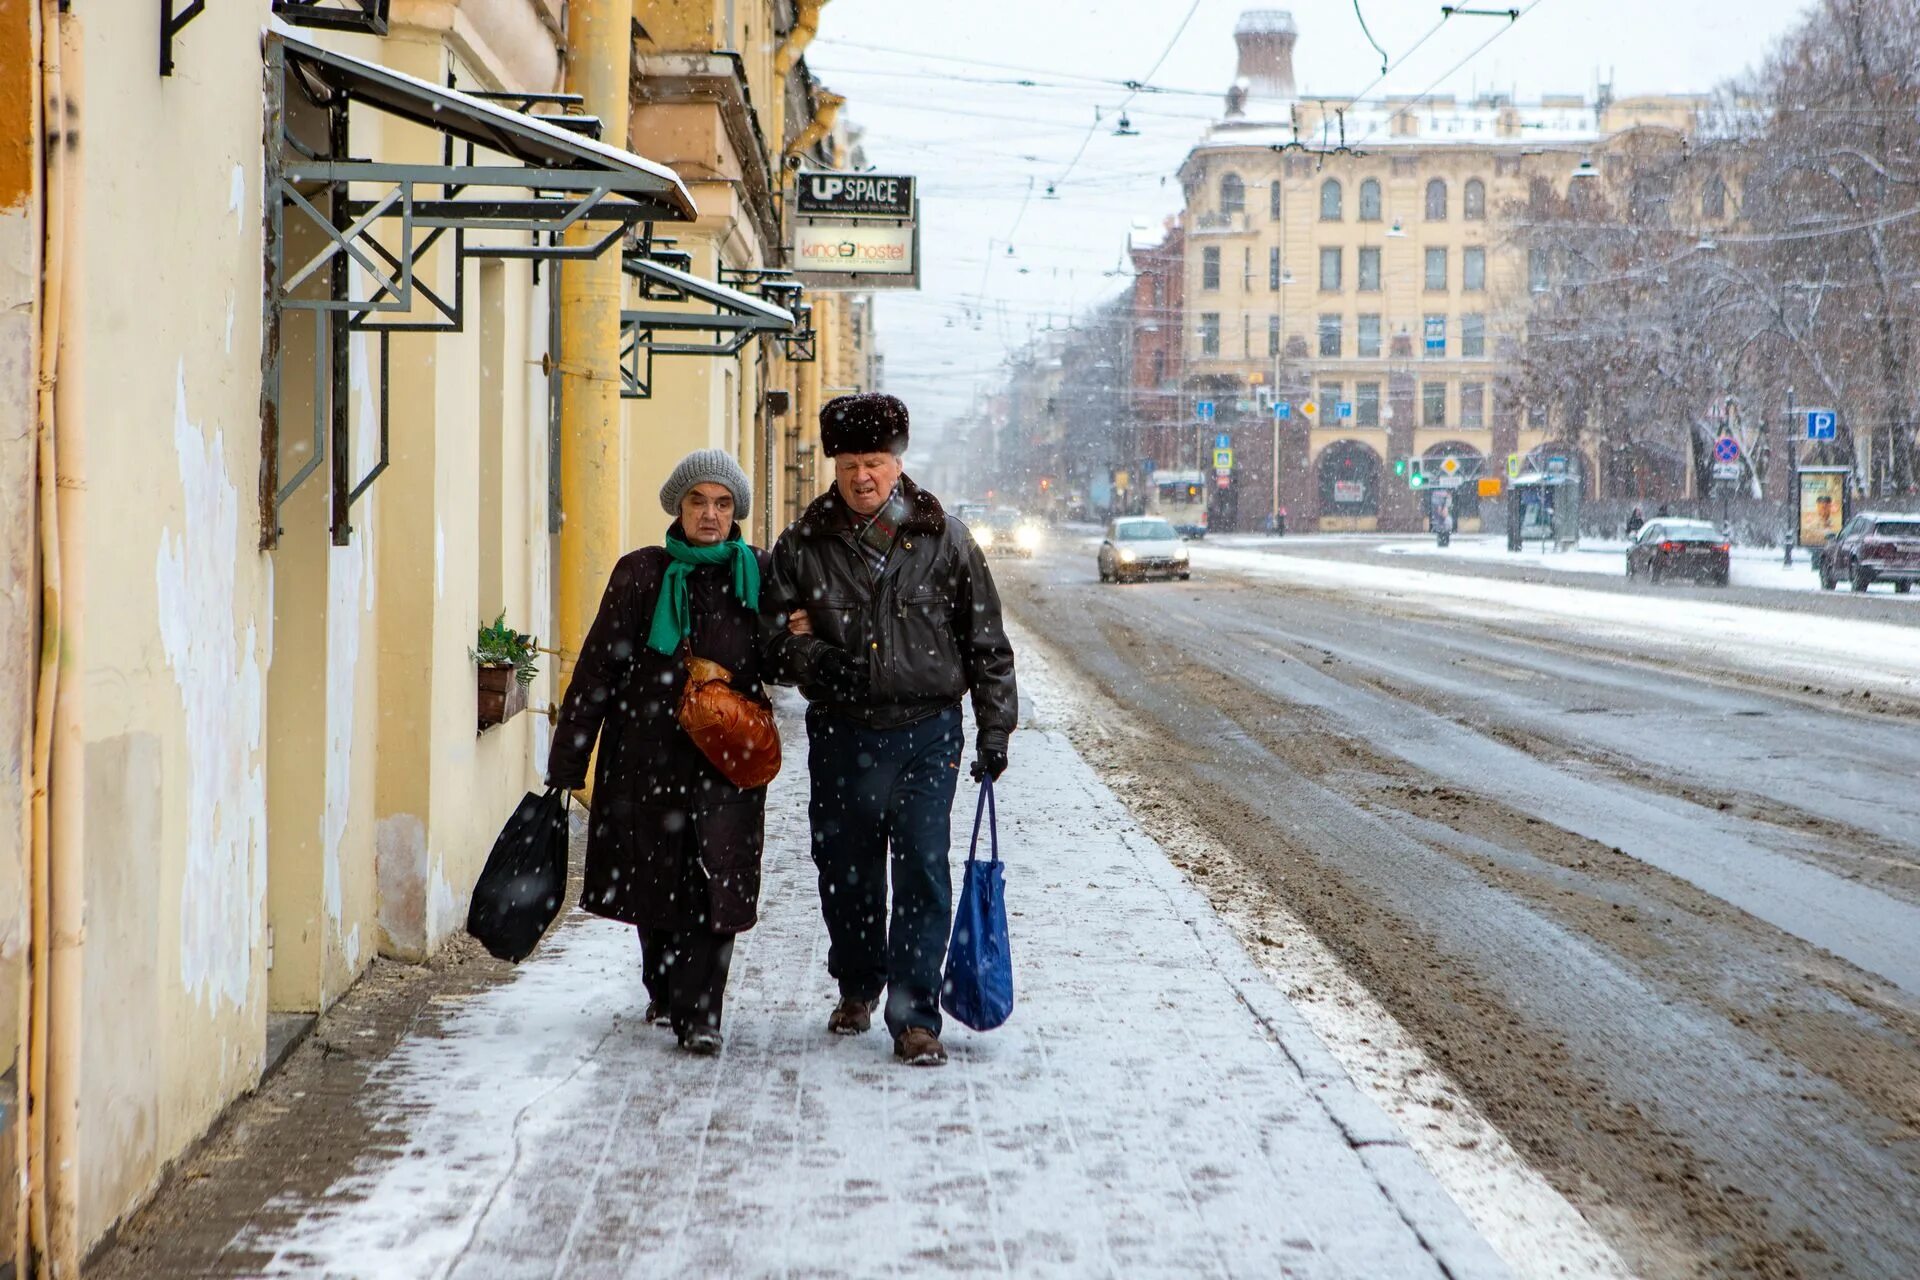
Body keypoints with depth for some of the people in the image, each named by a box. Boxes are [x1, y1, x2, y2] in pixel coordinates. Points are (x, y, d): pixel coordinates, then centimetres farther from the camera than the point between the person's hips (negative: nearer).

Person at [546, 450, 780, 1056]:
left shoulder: (757, 574, 6)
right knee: (655, 879, 9)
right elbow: (597, 667, 2)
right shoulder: (642, 573, 2)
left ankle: (698, 1013, -7)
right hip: (647, 752, 0)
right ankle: (665, 990, 31)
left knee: (715, 882, -10)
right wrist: (566, 762, 0)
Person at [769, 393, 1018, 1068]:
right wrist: (811, 656, -14)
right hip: (841, 733, 2)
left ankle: (915, 1016, -3)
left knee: (923, 869, -8)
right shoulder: (803, 546, 5)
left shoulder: (945, 540, 3)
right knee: (844, 868, 10)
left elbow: (985, 642, 7)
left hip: (927, 731, -2)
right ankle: (858, 986, 34)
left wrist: (995, 728, 4)